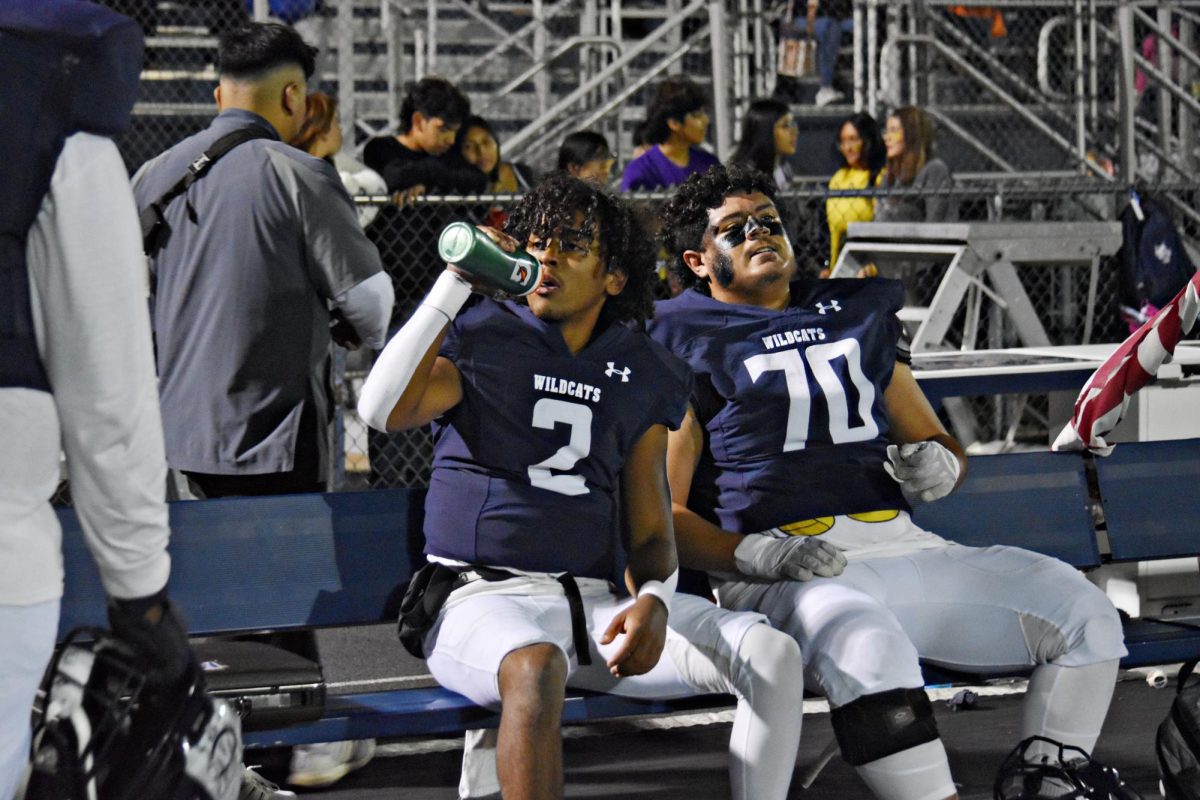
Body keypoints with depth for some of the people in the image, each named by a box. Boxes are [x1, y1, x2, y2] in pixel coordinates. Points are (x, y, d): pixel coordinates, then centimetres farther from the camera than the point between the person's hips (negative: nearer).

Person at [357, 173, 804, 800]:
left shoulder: (643, 376, 14)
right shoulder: (479, 338, 5)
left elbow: (650, 531, 11)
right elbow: (382, 410, -17)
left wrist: (653, 599, -13)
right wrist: (456, 282, -15)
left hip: (598, 601, 4)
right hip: (483, 597, -4)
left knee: (771, 654, -16)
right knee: (538, 666, -41)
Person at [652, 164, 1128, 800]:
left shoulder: (860, 312, 27)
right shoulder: (686, 338, 11)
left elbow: (936, 442, 33)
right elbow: (662, 512, 3)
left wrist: (939, 466, 6)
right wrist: (755, 553, -16)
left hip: (903, 545, 6)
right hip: (781, 569, -5)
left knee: (1084, 615, -13)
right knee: (869, 647, -39)